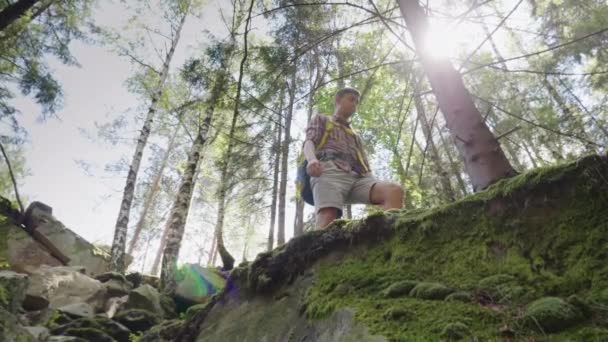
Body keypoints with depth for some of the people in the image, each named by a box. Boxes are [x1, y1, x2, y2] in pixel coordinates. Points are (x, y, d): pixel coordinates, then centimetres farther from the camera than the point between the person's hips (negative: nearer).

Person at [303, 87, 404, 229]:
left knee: (394, 190, -26)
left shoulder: (355, 136, 42)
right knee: (327, 218, -32)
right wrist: (312, 159, -17)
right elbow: (309, 142, 9)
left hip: (357, 177, 4)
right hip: (330, 171, -4)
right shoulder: (321, 120, 30)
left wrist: (375, 184, 7)